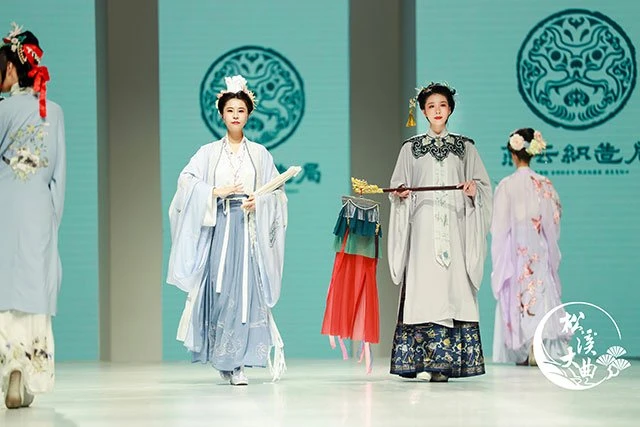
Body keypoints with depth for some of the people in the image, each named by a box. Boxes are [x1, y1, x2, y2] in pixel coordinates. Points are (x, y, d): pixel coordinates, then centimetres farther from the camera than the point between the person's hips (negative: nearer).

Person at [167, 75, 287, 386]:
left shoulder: (260, 154, 11)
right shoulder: (209, 152, 9)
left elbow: (276, 191, 8)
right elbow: (187, 180, -2)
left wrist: (259, 201, -11)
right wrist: (216, 193, -12)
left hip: (249, 227, 0)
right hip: (218, 226, 0)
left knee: (248, 289, -9)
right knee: (220, 289, -7)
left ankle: (237, 361, -7)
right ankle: (224, 358, 4)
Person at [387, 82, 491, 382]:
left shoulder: (465, 147, 14)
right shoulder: (411, 148, 14)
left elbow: (483, 184, 12)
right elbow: (399, 185, 14)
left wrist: (474, 190, -9)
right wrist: (401, 192, -7)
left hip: (454, 225, 0)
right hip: (423, 224, 0)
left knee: (451, 287, -9)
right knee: (423, 287, -10)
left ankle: (444, 362, -10)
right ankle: (421, 361, -12)